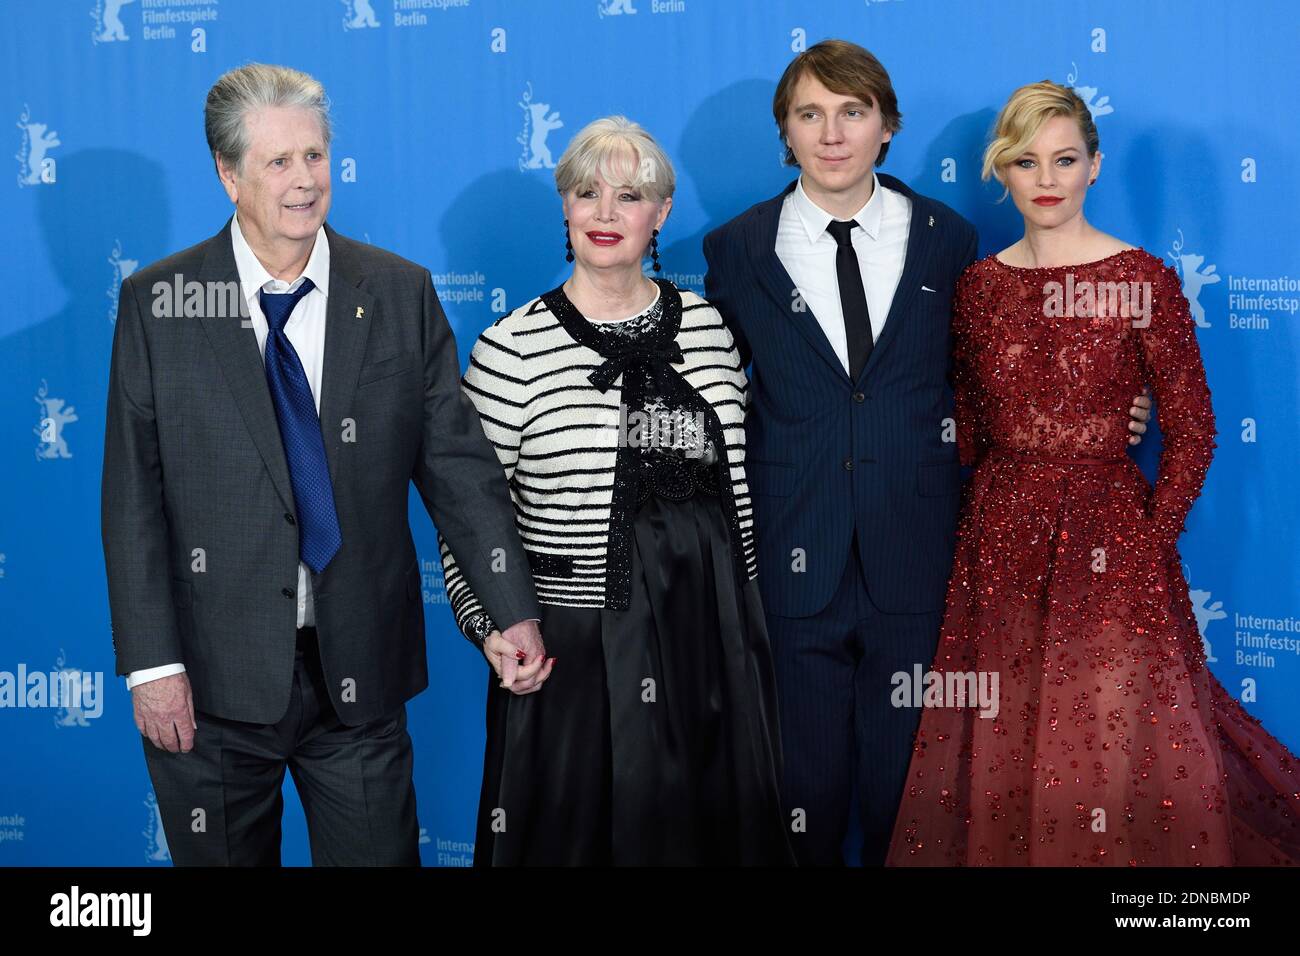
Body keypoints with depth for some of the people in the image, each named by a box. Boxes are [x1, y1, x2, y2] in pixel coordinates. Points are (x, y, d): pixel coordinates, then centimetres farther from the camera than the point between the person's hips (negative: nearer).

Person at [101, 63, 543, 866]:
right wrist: (152, 661, -8)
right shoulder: (159, 304, -3)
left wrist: (514, 609, -2)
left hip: (360, 674, 1)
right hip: (212, 683, -1)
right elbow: (134, 498, -3)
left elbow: (457, 461, 3)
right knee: (220, 856, 12)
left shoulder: (402, 294, 2)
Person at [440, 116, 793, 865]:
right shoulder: (513, 347, -7)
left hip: (710, 641, 4)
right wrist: (491, 628, -15)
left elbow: (736, 482, 12)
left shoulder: (706, 326, 5)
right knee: (578, 832, 8)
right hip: (572, 654, -3)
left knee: (707, 827, 15)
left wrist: (742, 618, 13)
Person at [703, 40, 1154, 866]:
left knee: (905, 778, 9)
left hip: (914, 566, 1)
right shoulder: (738, 249, 3)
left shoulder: (947, 239, 4)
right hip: (792, 566, 0)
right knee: (805, 778, 8)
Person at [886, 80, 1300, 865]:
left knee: (1122, 737, 0)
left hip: (1110, 531, -3)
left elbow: (1192, 430, -4)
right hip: (1000, 531, 3)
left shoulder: (1144, 280, -5)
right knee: (1004, 739, 9)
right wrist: (985, 519, 4)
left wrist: (1152, 538, -8)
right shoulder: (980, 284, 5)